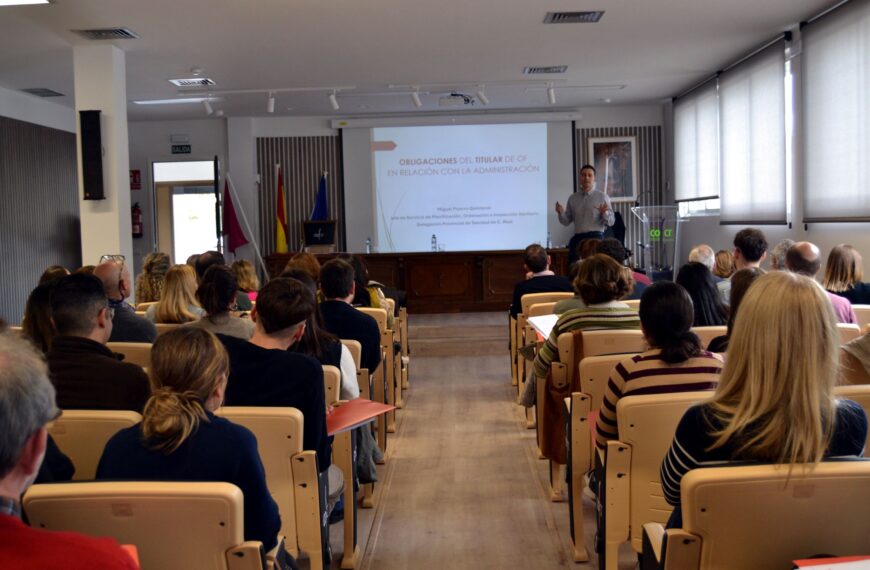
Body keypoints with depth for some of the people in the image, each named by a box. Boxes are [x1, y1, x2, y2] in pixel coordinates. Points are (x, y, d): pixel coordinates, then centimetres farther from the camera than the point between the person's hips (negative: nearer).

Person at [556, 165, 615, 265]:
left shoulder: (602, 196, 2)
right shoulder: (573, 198, 11)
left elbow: (611, 221, -2)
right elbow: (566, 221, 12)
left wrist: (604, 213, -22)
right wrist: (561, 213, -8)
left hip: (595, 237, -3)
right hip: (577, 238, 3)